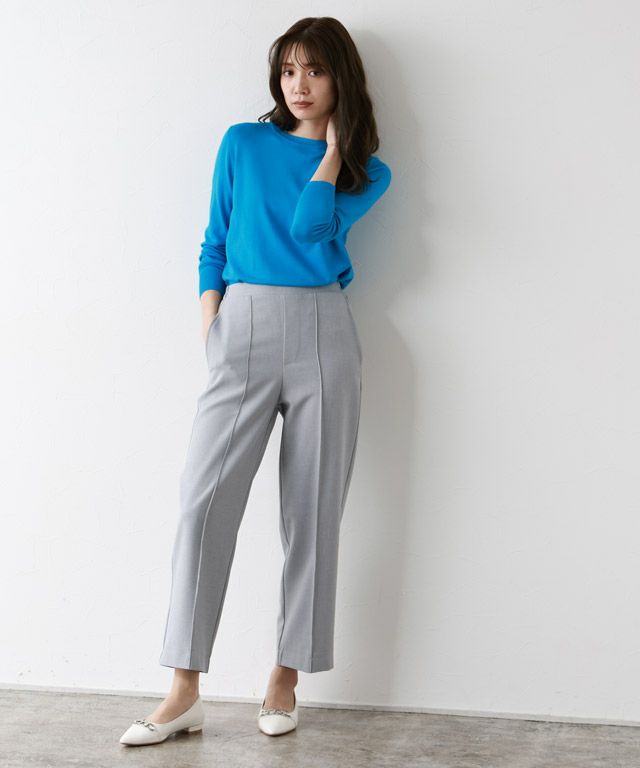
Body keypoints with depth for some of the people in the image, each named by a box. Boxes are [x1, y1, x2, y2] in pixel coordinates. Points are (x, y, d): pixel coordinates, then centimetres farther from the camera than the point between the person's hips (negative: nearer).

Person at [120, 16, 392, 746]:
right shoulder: (242, 143, 13)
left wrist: (334, 142, 2)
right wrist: (210, 331, 1)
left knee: (312, 508, 1)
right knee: (204, 499, -9)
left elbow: (309, 225, -9)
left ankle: (285, 678, 13)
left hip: (321, 334, 0)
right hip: (243, 328, 0)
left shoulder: (366, 171, 10)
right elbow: (214, 246, 12)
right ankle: (184, 691, -3)